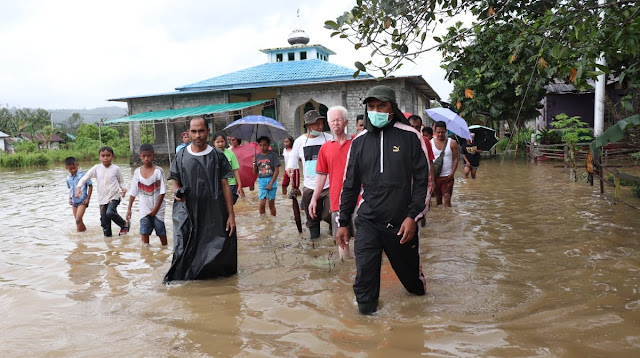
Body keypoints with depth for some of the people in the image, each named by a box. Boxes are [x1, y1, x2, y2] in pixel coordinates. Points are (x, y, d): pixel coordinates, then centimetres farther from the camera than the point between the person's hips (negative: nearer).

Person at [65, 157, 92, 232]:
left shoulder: (82, 175, -12)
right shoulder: (68, 178, 5)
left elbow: (90, 186, -8)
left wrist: (88, 198, -11)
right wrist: (70, 198, 7)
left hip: (82, 201, -6)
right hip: (74, 201, 6)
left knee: (78, 220, -15)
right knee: (78, 220, 11)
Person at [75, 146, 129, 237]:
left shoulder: (115, 168, -1)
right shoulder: (96, 168, 1)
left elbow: (121, 181, 10)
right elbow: (85, 177, 2)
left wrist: (123, 189, -9)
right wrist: (79, 187, -12)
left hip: (114, 196, -3)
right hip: (102, 199, 3)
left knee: (110, 212, -28)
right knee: (104, 222, 5)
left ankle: (125, 224, -6)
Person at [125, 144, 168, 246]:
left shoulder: (158, 171, -10)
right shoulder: (137, 172, -1)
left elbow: (162, 191, -10)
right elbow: (133, 192, 3)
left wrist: (156, 208, -12)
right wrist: (129, 209, 1)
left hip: (157, 208, -2)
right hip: (144, 209, 2)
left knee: (161, 232, 9)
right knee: (144, 233, -3)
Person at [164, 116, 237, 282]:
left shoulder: (217, 156, 0)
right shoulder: (181, 156, 3)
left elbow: (225, 185, 1)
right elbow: (176, 183, 12)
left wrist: (231, 215, -2)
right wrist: (177, 193, -13)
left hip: (214, 215, 0)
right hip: (188, 214, 1)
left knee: (218, 251, 2)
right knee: (185, 251, -5)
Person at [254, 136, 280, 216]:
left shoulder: (273, 155, -5)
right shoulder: (257, 156, 7)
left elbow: (277, 170, -7)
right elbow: (255, 172, 11)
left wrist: (271, 183, -12)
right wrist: (254, 164, -7)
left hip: (271, 180, -2)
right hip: (261, 181, 2)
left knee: (271, 204, 5)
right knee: (262, 203, -8)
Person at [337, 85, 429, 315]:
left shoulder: (409, 137, -3)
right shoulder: (359, 141, 7)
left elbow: (422, 180, -4)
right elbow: (350, 185, 11)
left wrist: (412, 216, -13)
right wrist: (343, 222, 9)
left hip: (401, 223, -1)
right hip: (367, 221, 2)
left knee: (409, 269, 14)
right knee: (365, 274, -8)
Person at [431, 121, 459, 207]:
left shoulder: (452, 143, 0)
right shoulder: (430, 143, 4)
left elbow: (455, 159, 1)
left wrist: (452, 173, -10)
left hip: (447, 176, -2)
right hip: (435, 176, 2)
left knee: (447, 198, -10)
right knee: (438, 198, 11)